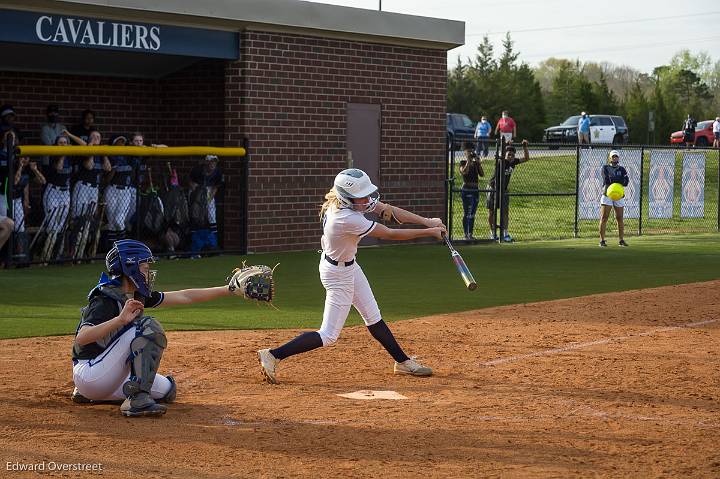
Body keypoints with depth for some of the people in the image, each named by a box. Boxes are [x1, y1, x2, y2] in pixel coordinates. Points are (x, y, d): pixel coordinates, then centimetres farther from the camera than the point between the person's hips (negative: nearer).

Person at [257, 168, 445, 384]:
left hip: (349, 266, 9)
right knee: (328, 335, -4)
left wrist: (427, 221, -15)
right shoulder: (347, 219, -35)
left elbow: (389, 210, -6)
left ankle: (402, 362, 33)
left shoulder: (356, 202, -12)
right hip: (338, 274, -9)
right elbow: (390, 234, -27)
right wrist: (430, 232, -18)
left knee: (373, 318, 20)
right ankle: (273, 356, 0)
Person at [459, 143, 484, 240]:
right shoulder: (463, 162, -2)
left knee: (472, 214, 8)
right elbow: (464, 172, -21)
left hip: (475, 190, 6)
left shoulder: (476, 163, 13)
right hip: (466, 190, -6)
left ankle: (470, 234, 13)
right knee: (467, 213, -10)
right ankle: (466, 234, -11)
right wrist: (468, 161, -20)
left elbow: (482, 174, 2)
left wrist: (478, 163, -7)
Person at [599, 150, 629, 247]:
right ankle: (602, 240, -6)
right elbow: (606, 179, -12)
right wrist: (620, 180, -15)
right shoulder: (605, 168, 6)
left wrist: (612, 179, -17)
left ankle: (621, 240, 11)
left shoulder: (622, 169, 12)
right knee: (604, 217, -7)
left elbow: (626, 181, -4)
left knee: (620, 218, 3)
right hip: (607, 194, -2)